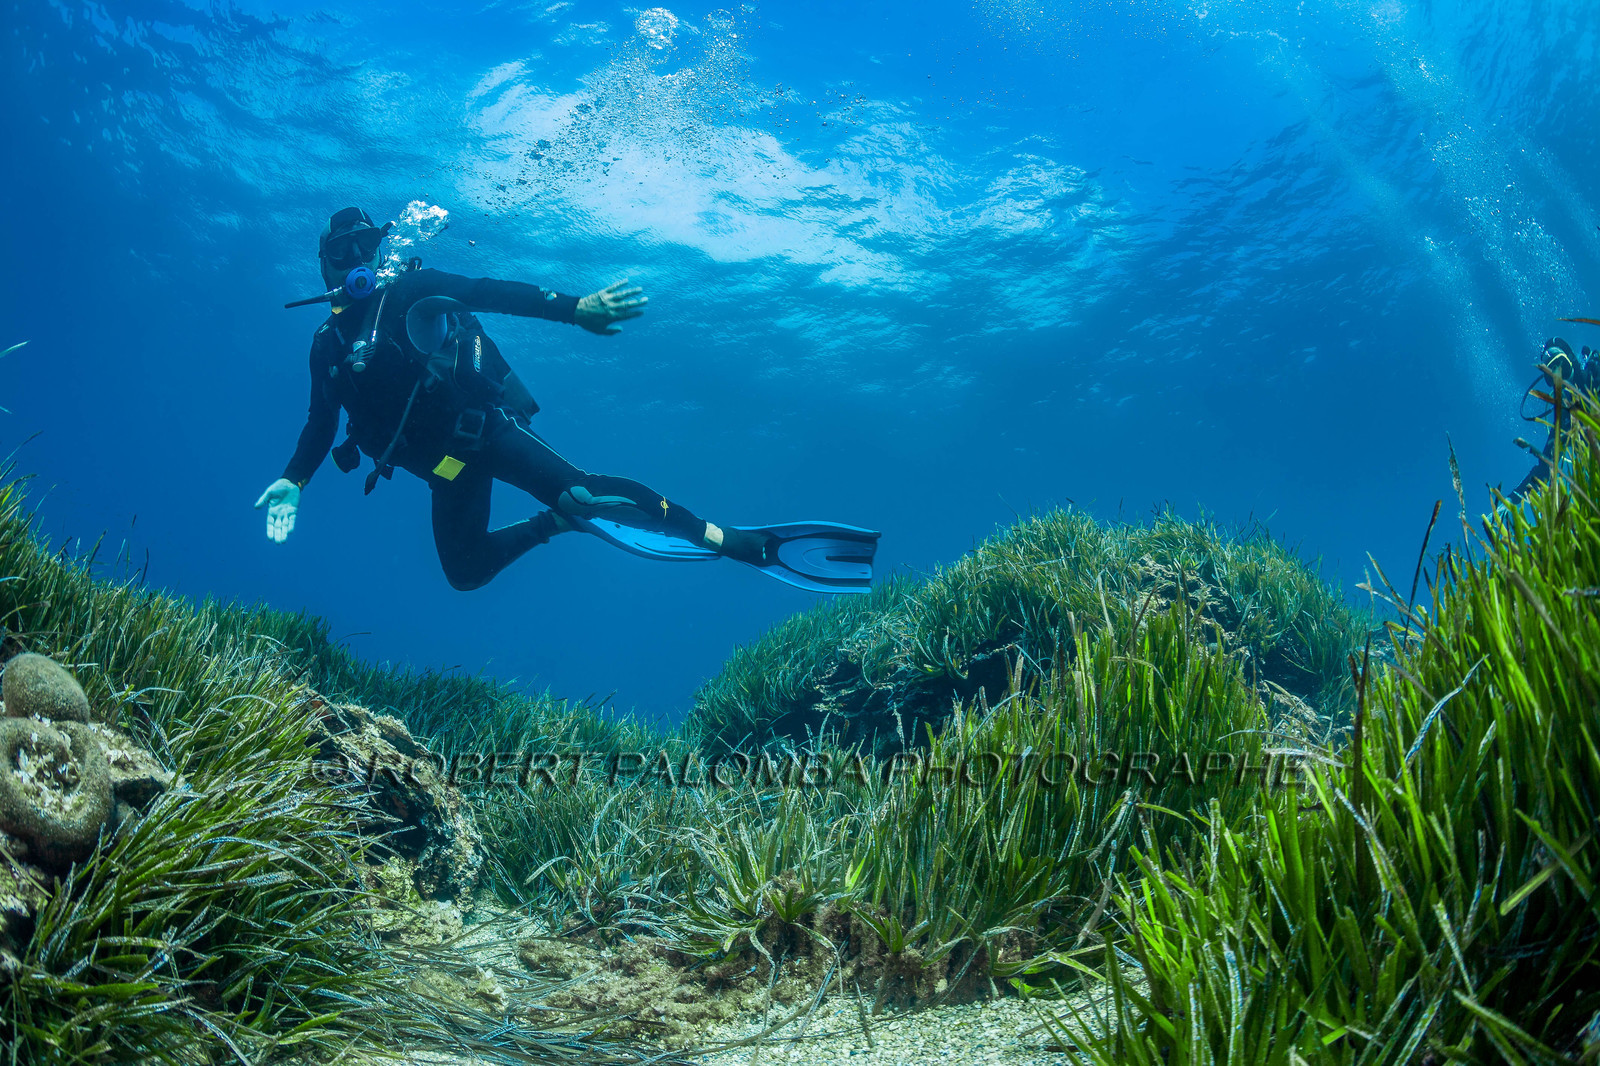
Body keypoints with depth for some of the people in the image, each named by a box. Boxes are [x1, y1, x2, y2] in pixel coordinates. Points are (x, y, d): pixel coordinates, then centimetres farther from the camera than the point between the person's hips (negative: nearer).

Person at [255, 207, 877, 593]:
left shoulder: (409, 292, 2)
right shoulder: (327, 344, 14)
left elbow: (489, 293, -12)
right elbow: (321, 426, 20)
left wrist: (575, 308, -26)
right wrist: (292, 482, 5)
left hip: (478, 424, -5)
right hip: (442, 462, 6)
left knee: (578, 488, -24)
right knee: (466, 570, -5)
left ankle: (743, 543, -27)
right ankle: (554, 524, 18)